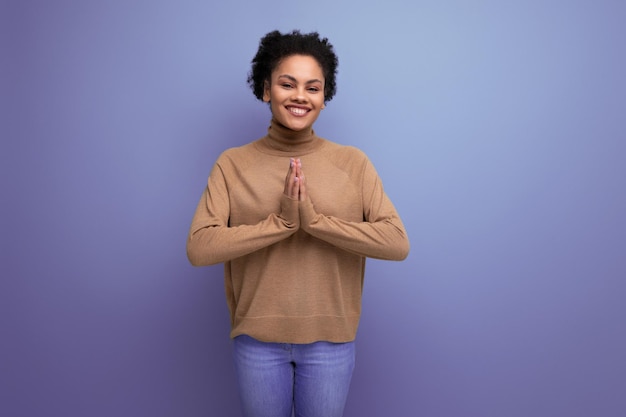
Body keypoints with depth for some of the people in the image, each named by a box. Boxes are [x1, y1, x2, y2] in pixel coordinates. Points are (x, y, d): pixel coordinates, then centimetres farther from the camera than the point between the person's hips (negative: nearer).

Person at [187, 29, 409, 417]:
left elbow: (398, 243, -14)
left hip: (331, 340, 0)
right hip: (257, 339, 0)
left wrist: (315, 219, -23)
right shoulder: (233, 164, -5)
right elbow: (199, 247, -15)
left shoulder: (353, 163, -5)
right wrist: (280, 222, -23)